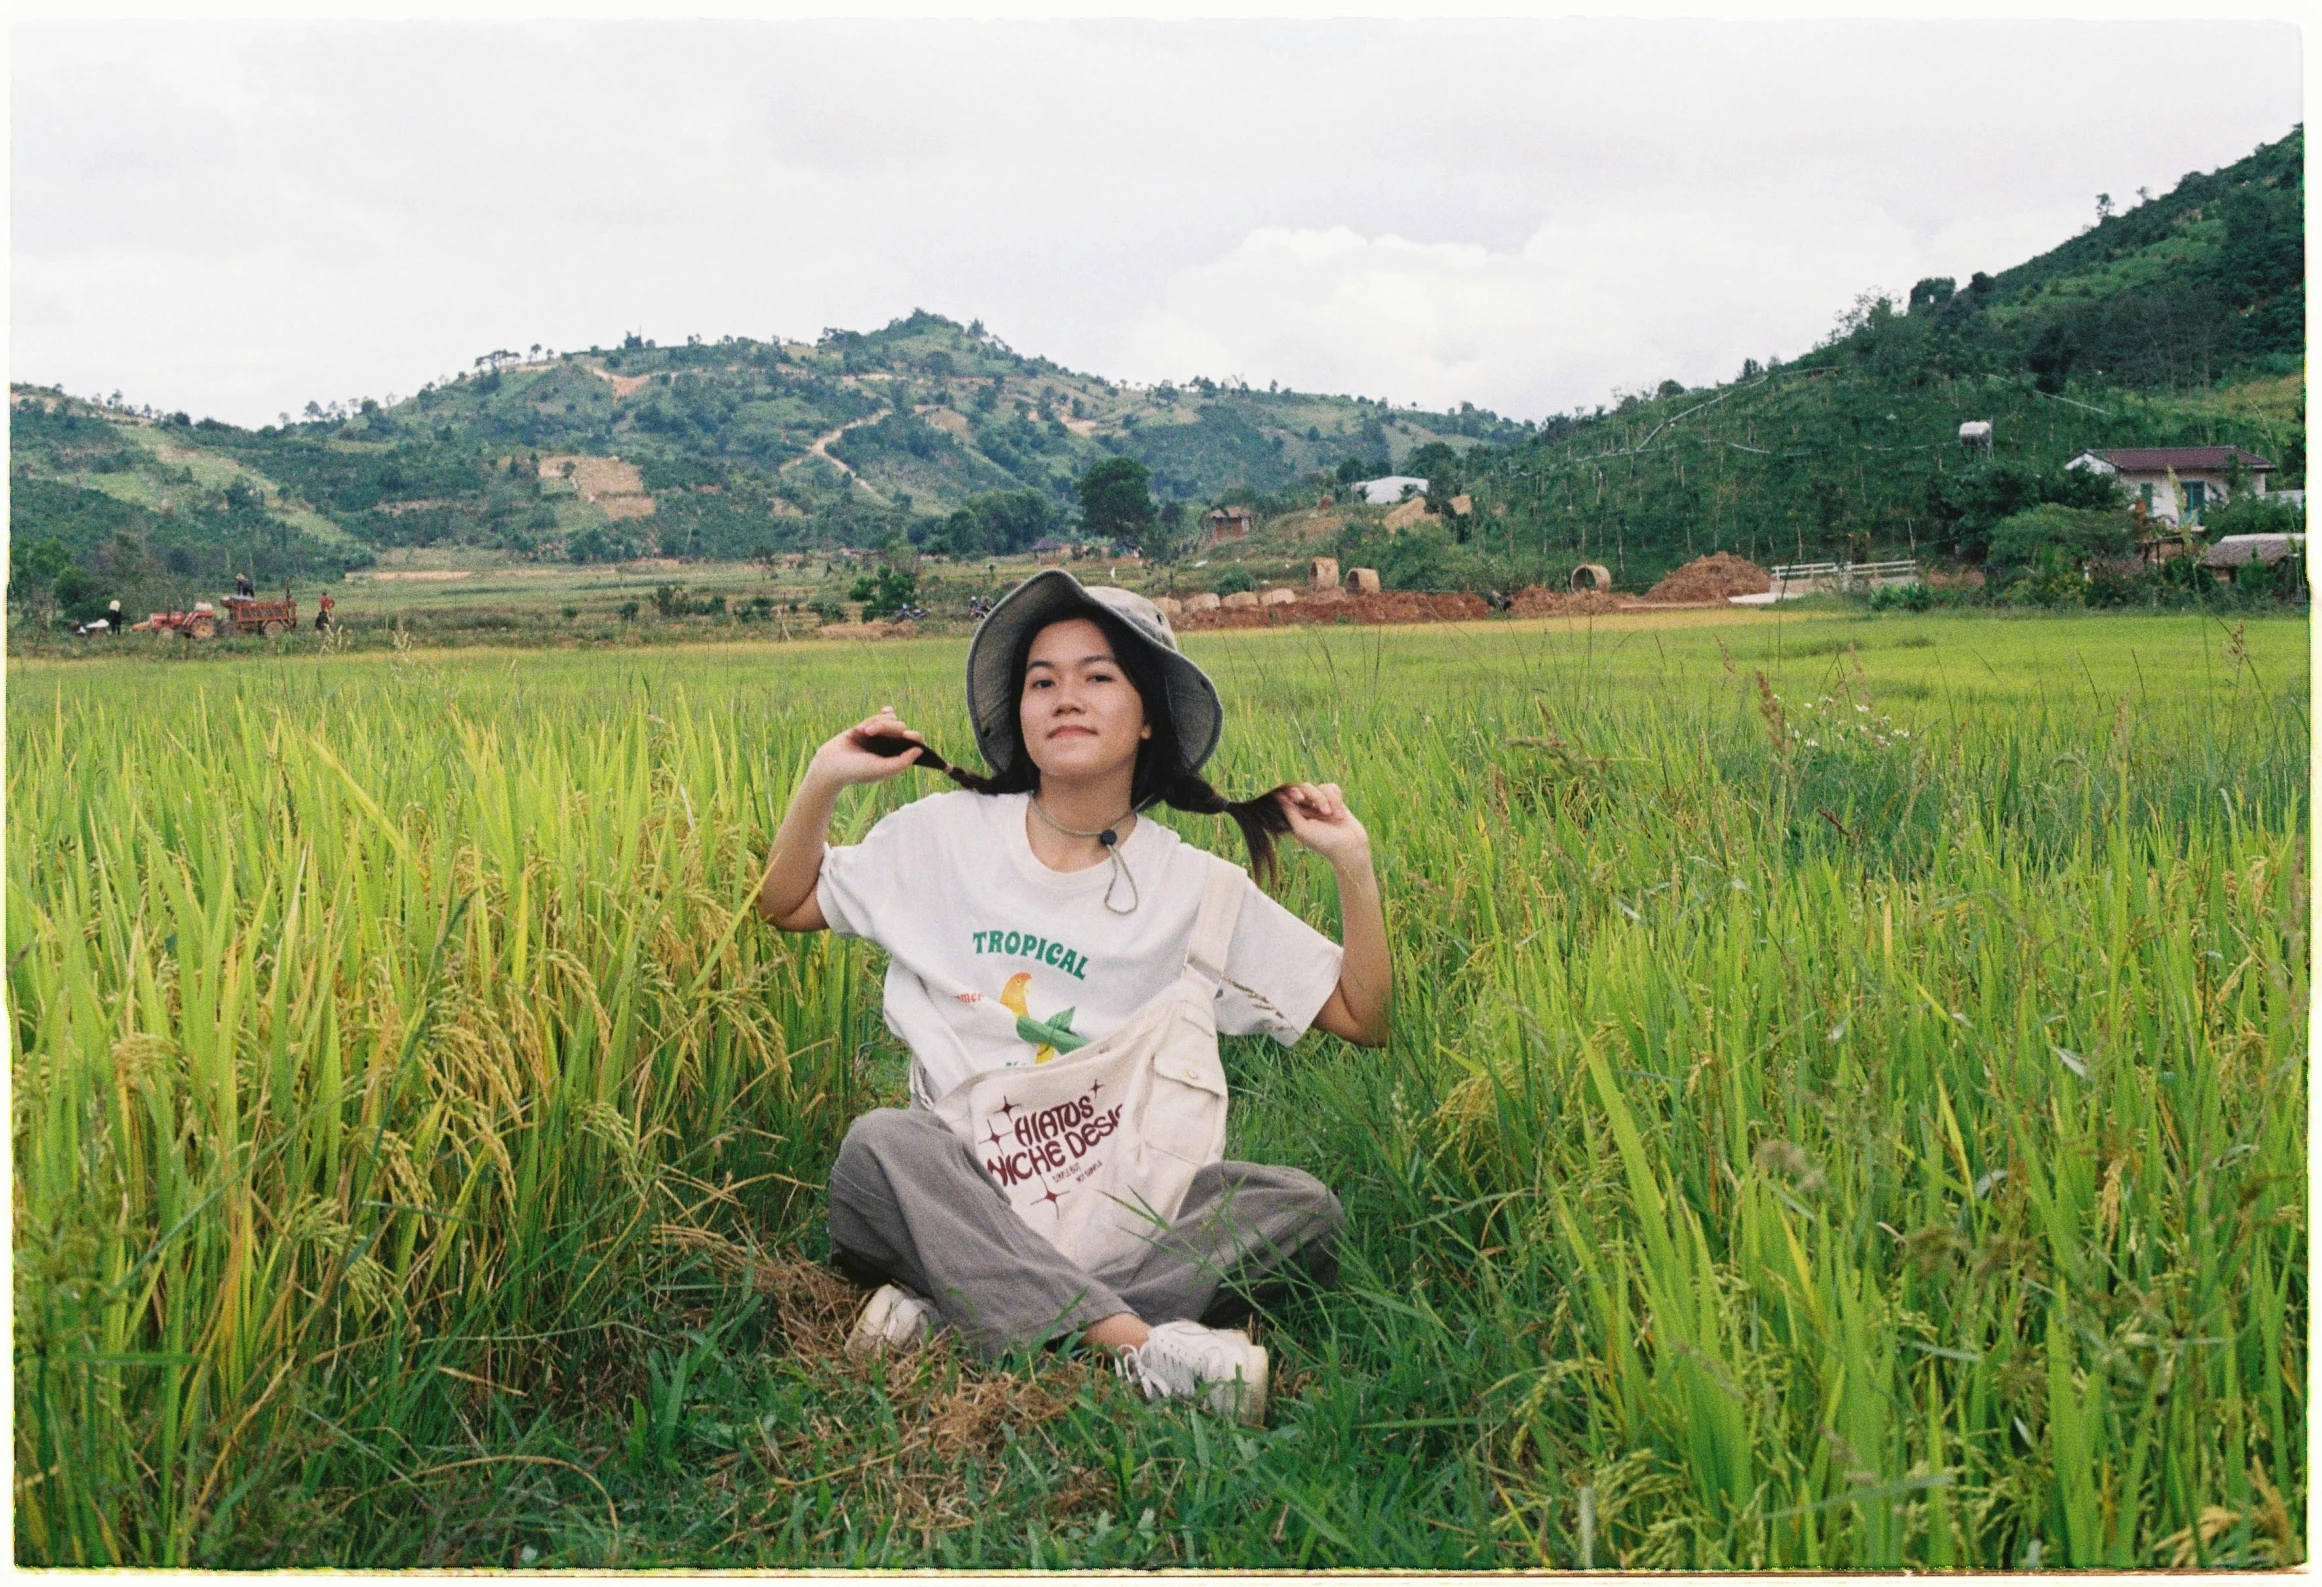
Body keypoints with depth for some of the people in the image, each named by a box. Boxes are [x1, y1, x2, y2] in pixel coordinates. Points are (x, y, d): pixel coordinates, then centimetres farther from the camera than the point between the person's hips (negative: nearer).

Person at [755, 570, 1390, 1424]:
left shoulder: (1199, 890, 3)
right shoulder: (944, 835, 5)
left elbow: (1362, 1018, 5)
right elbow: (785, 904, 18)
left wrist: (1354, 865, -6)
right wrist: (822, 781, 4)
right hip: (960, 1197, 0)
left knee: (1303, 1207, -25)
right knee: (880, 1144, -32)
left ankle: (958, 1316, -29)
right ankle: (1147, 1346, -38)